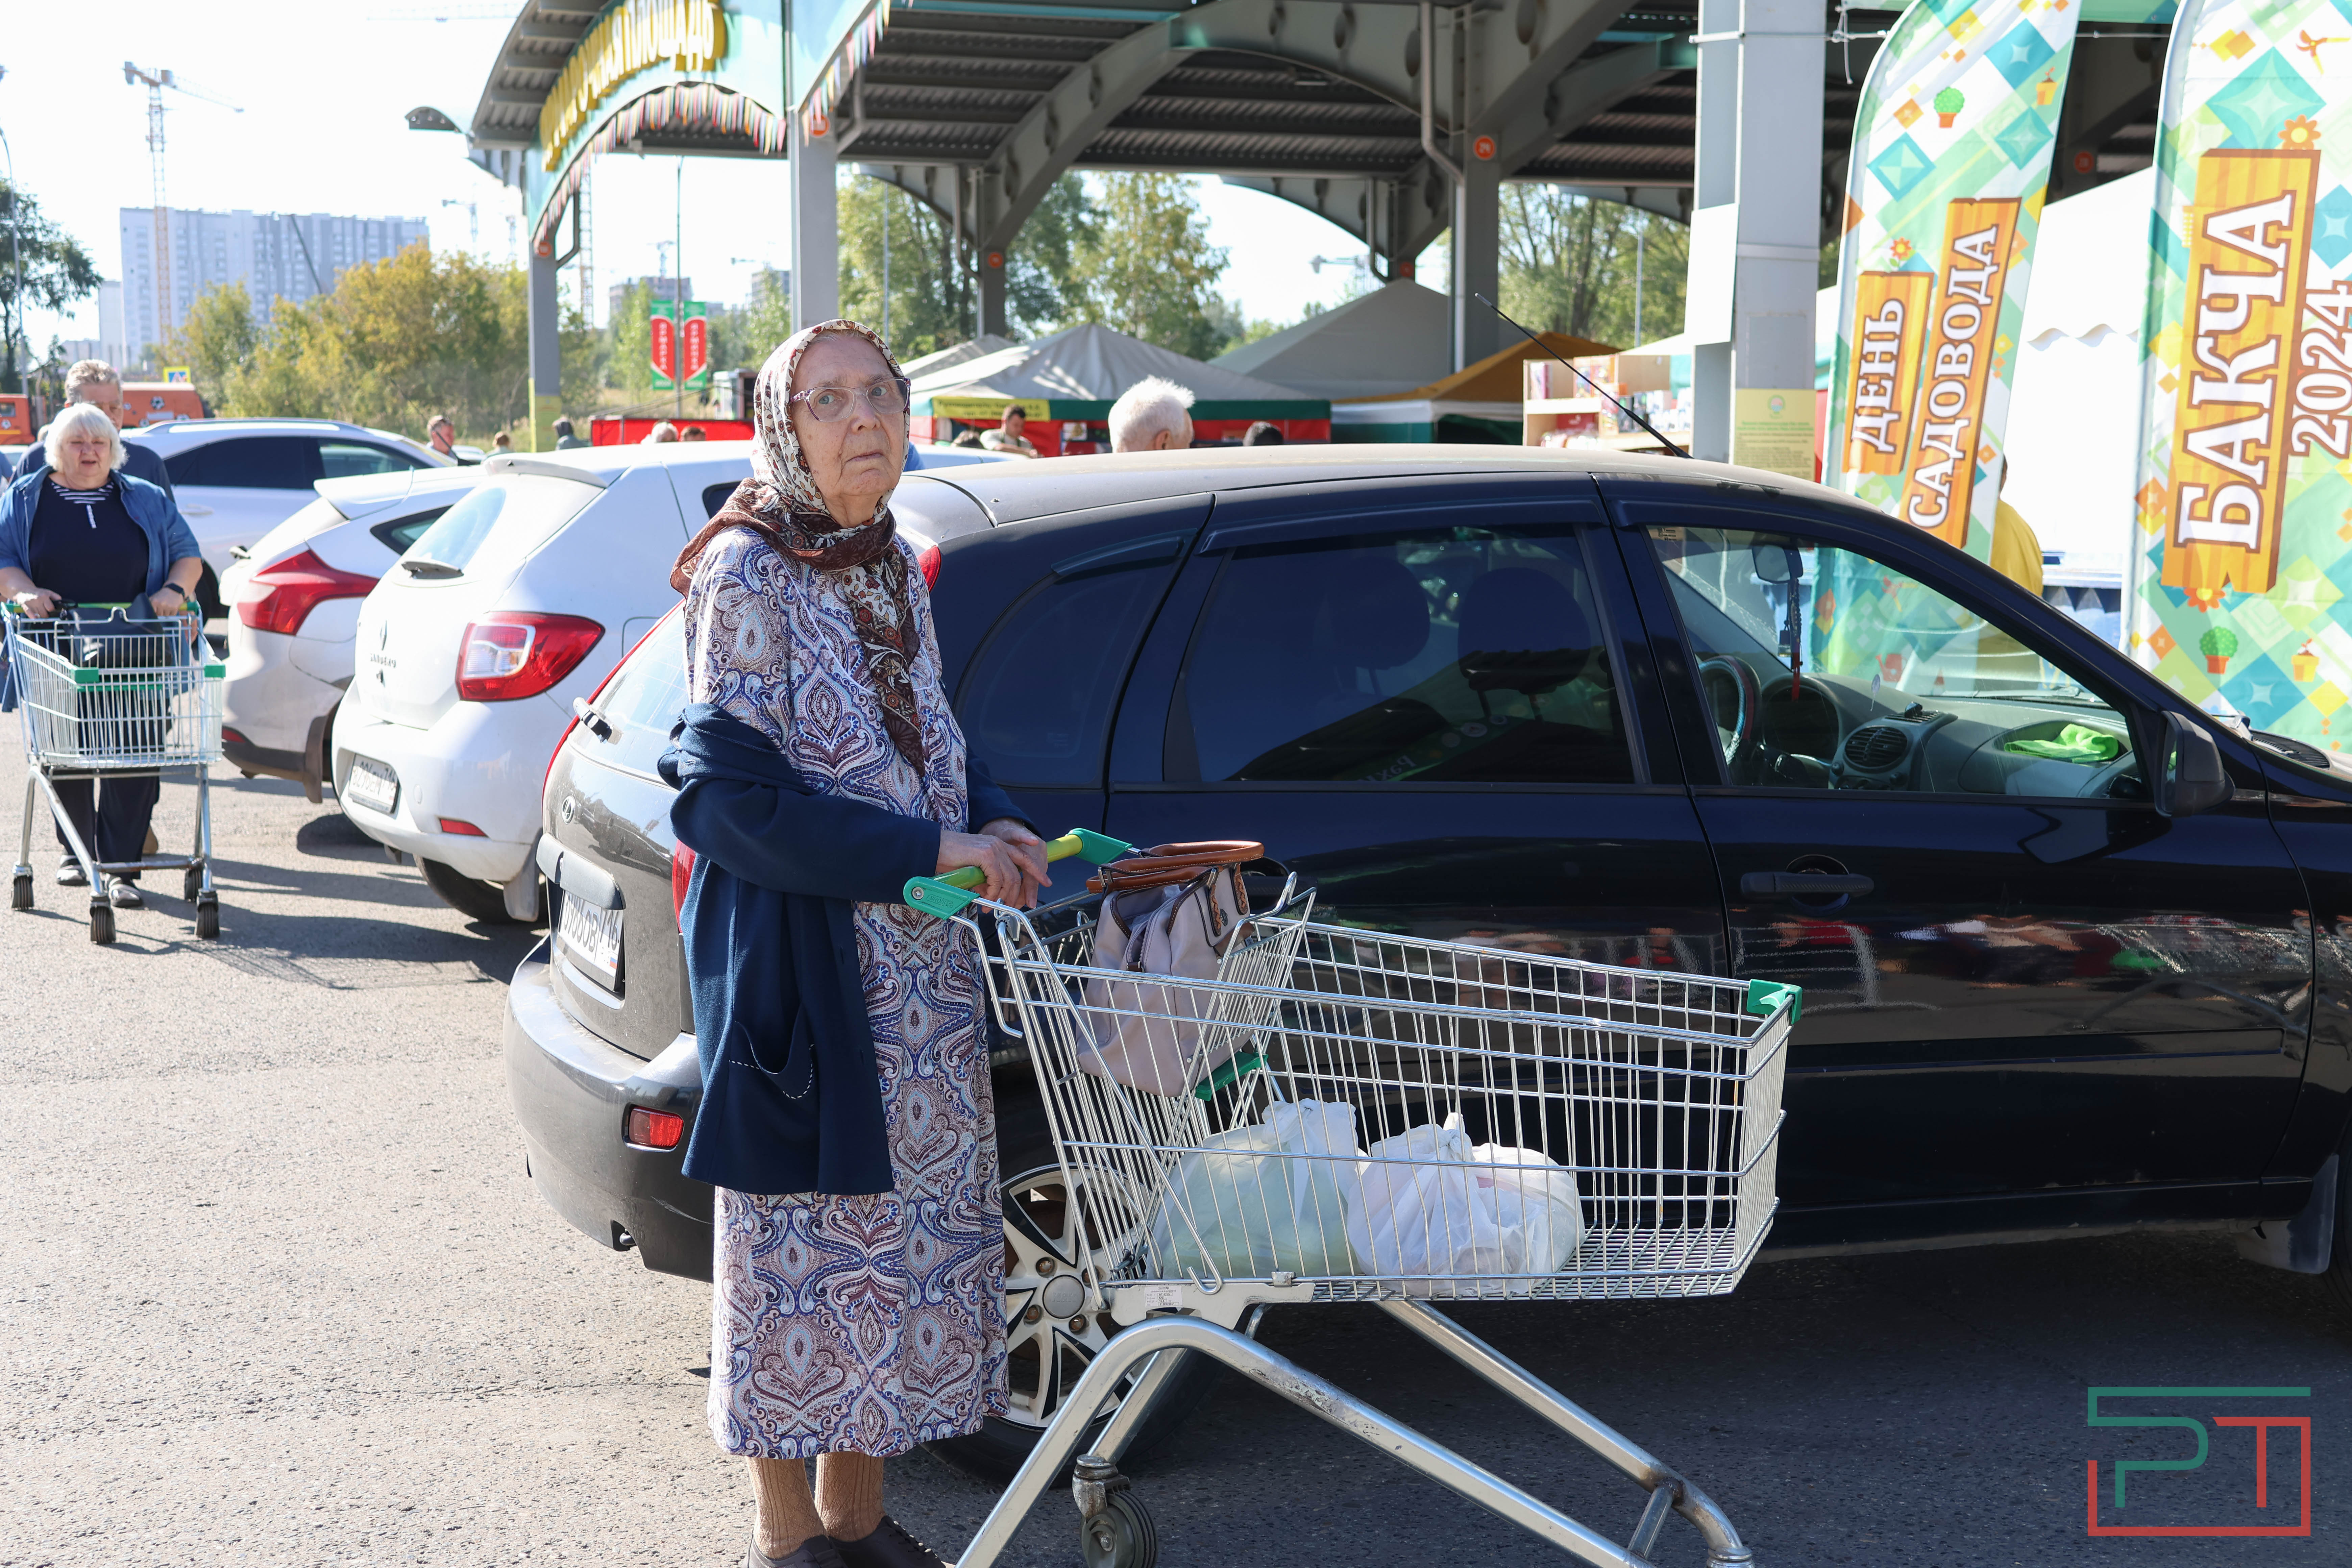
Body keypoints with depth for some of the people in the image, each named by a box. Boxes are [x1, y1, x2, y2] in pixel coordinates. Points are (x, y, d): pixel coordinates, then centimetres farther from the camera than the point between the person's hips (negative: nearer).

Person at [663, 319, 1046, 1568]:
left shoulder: (895, 569, 11)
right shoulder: (746, 572, -11)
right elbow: (734, 794, -18)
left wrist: (997, 827, -1)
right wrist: (928, 851, -20)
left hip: (917, 968, 7)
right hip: (797, 968, -7)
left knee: (904, 1224, 11)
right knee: (804, 1235, 2)